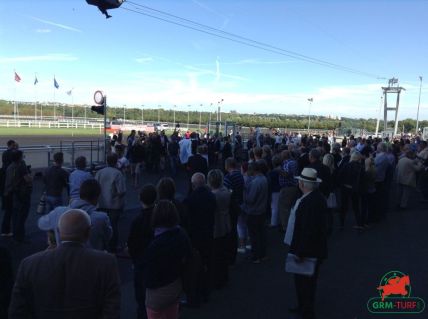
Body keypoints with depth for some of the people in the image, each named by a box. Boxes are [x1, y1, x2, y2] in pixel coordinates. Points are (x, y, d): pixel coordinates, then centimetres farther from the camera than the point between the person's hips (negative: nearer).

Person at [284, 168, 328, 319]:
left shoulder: (309, 202, -29)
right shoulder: (317, 196, 4)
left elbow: (308, 230, -30)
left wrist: (301, 252, -21)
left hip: (308, 250, -10)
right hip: (313, 247, 10)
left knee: (304, 281, 7)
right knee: (307, 281, 23)